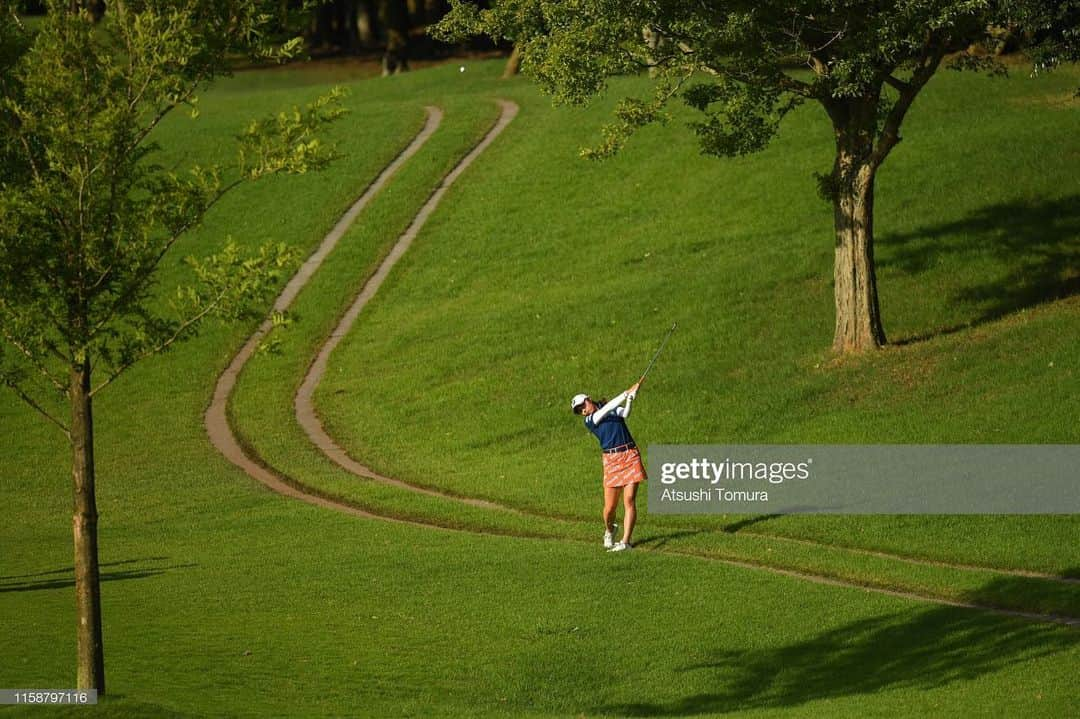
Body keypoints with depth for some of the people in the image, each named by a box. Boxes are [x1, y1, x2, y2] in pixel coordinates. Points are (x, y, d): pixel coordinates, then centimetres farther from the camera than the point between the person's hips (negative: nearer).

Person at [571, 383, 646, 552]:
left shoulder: (614, 410, 14)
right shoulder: (589, 421, 2)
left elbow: (625, 414, -5)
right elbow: (608, 409, -11)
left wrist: (630, 399, -22)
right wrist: (628, 392, -14)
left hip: (631, 455, 1)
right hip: (612, 460, -1)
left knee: (629, 501, -9)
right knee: (610, 507, -3)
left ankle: (625, 542, -8)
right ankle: (609, 530, 28)